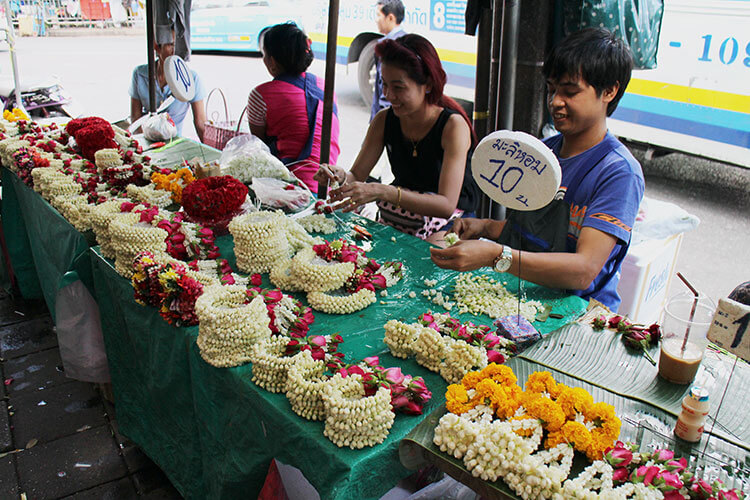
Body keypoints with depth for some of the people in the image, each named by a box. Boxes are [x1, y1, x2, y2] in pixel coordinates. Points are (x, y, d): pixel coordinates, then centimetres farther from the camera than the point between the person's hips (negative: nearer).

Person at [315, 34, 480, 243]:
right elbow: (357, 175, 4)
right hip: (395, 220, 4)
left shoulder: (453, 125, -18)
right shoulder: (384, 120, -3)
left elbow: (447, 205, -28)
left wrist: (382, 192, -39)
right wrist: (341, 176, -22)